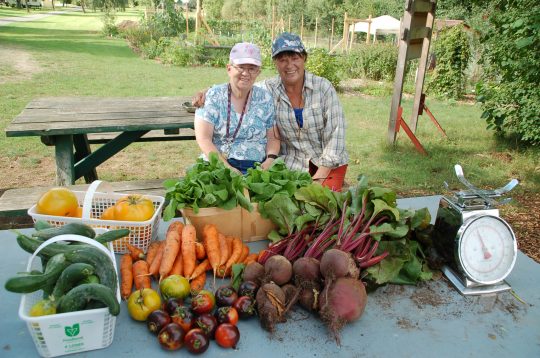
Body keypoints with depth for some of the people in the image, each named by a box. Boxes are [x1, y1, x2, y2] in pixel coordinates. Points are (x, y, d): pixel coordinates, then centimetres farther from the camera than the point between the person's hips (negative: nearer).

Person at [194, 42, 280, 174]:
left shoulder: (265, 99, 10)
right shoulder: (213, 96, 3)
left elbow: (272, 137, 14)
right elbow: (203, 139, -5)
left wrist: (270, 159, -7)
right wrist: (226, 168, -17)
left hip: (257, 167, 2)